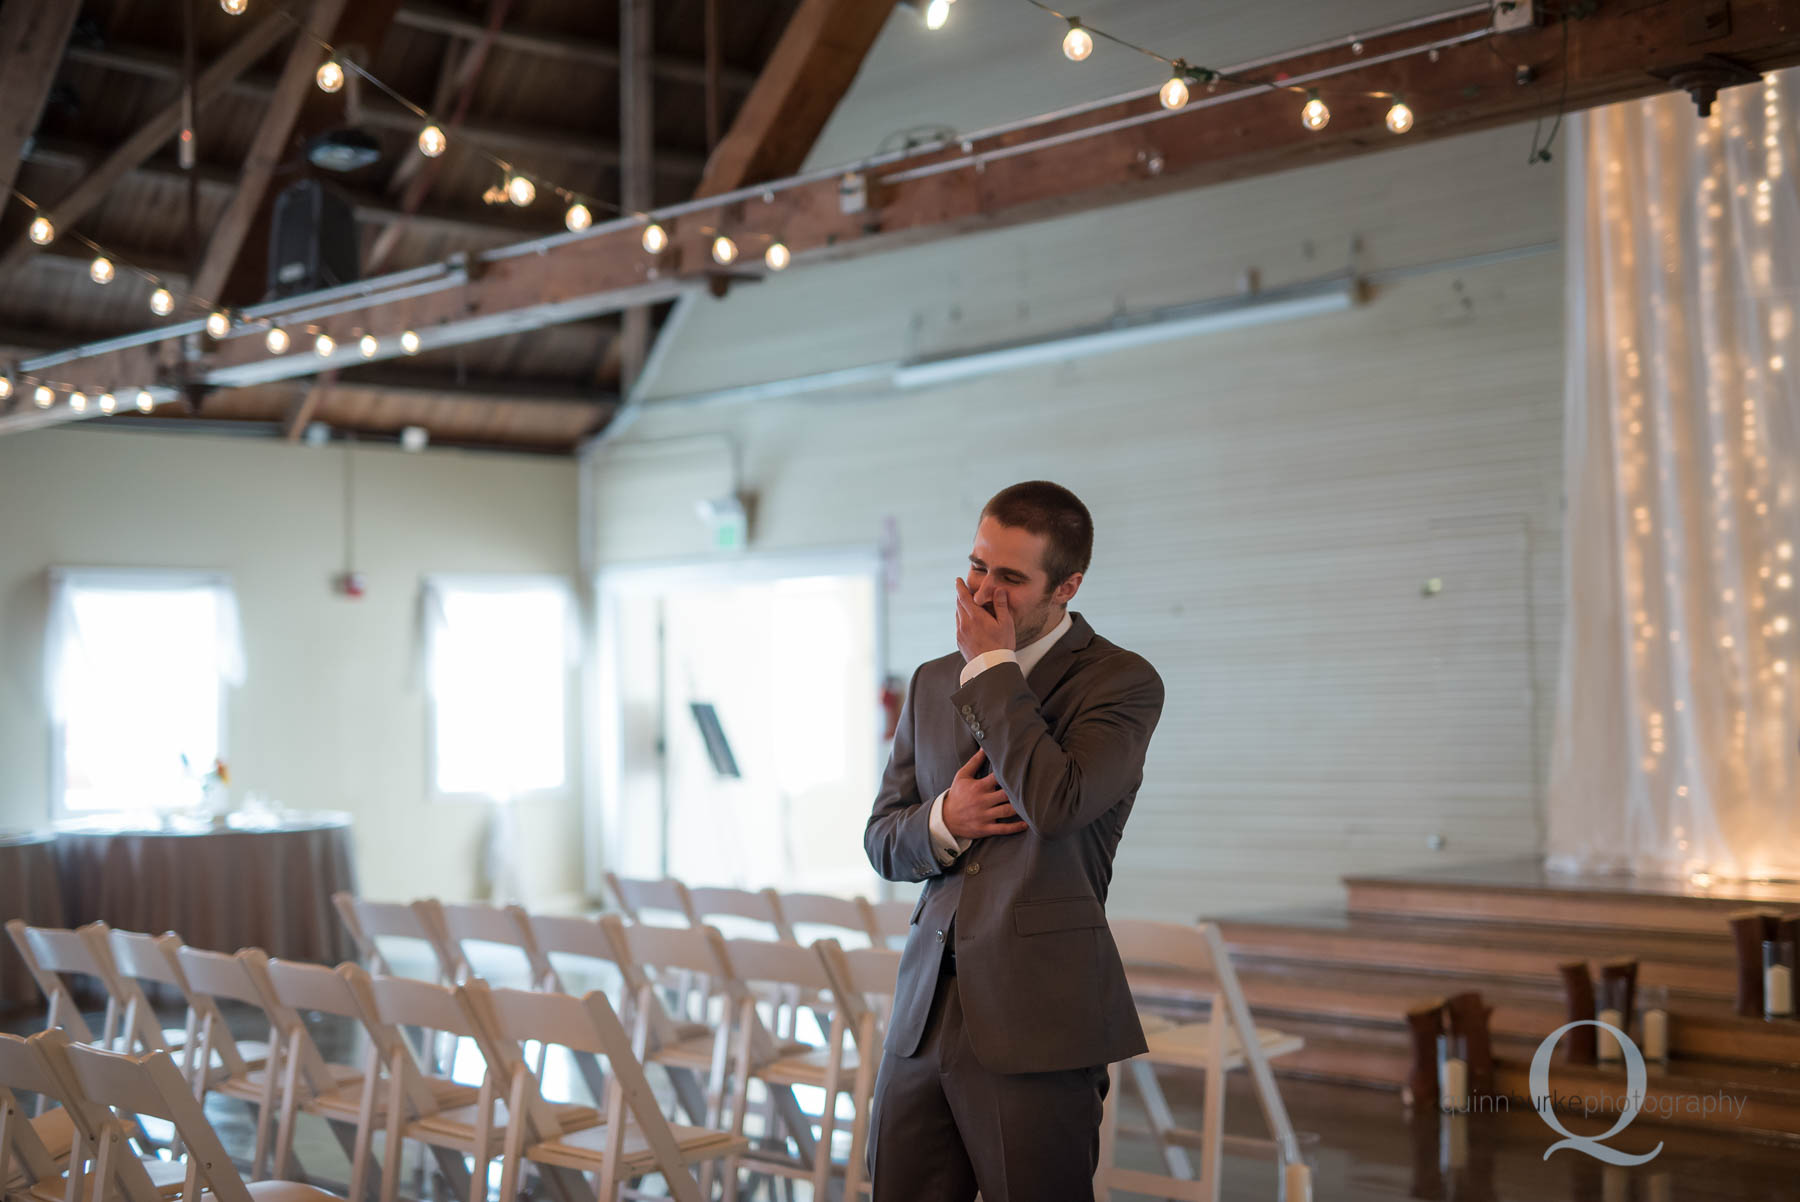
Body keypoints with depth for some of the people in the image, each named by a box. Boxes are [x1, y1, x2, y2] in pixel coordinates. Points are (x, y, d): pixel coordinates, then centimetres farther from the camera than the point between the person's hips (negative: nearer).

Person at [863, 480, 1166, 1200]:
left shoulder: (1121, 681, -4)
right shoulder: (933, 683, 15)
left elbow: (1056, 802, -21)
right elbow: (882, 840, 17)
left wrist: (991, 665, -11)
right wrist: (943, 820, -6)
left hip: (1038, 1024, -5)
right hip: (926, 1009, 6)